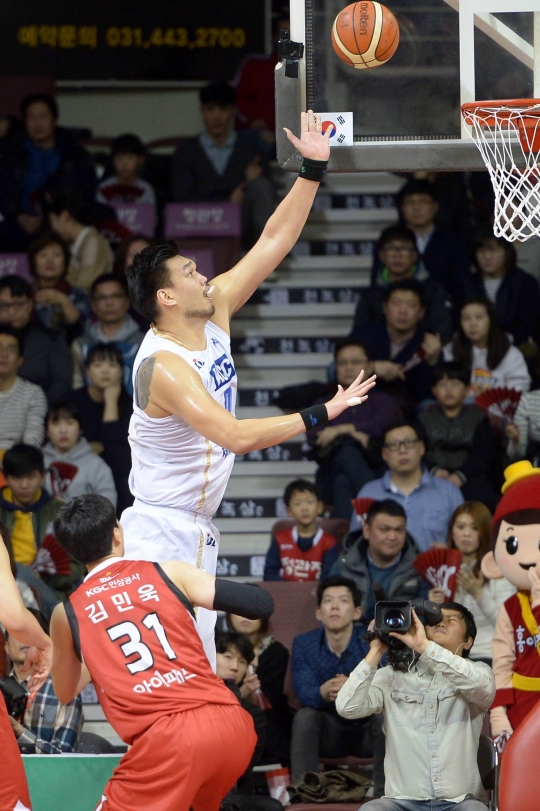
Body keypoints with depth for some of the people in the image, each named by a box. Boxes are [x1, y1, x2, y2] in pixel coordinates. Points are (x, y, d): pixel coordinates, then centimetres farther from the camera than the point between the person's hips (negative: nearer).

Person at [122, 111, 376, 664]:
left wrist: (313, 169, -1)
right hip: (160, 532, -9)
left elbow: (273, 243, 6)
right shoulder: (164, 366, -22)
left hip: (198, 533, 9)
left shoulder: (214, 313, 4)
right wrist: (322, 414, -27)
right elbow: (236, 436, -31)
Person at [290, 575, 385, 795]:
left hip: (369, 731, -1)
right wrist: (323, 693, -46)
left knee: (384, 714, -32)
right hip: (329, 733, 1)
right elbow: (304, 692, -20)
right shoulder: (304, 644, -6)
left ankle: (383, 793, -29)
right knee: (304, 716, -28)